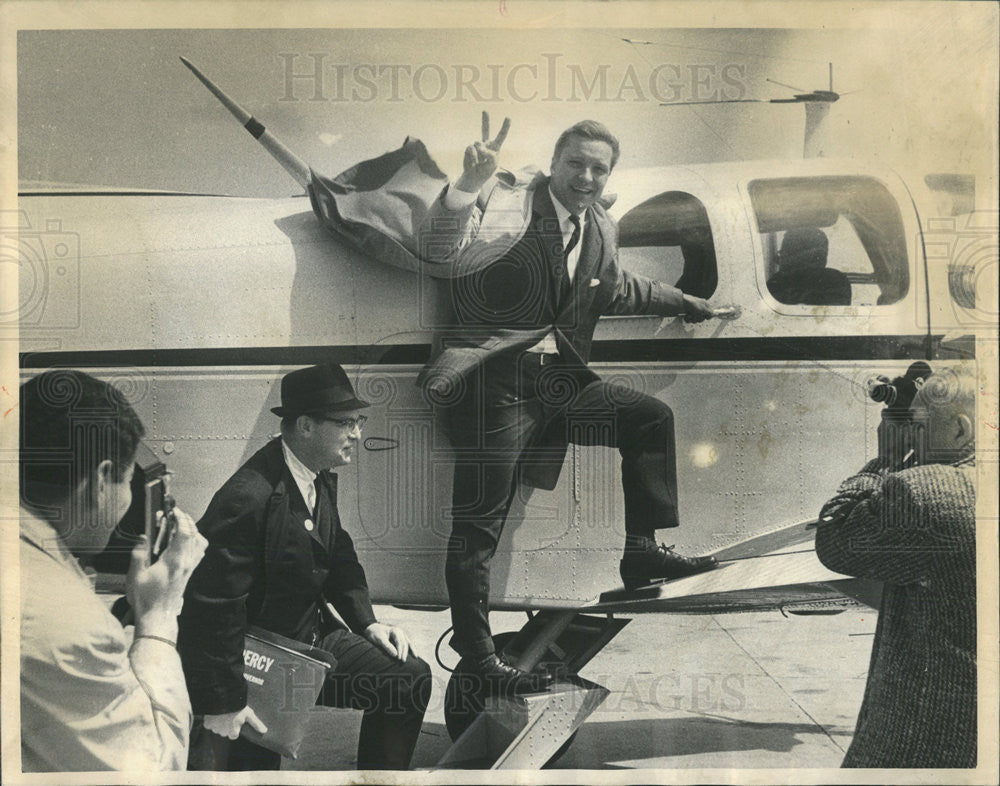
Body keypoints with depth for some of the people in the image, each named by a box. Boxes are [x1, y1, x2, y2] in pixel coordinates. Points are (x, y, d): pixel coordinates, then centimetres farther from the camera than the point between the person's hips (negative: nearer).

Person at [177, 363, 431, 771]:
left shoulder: (321, 477, 2)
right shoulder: (249, 497, -28)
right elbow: (213, 605, -28)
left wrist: (367, 621, 4)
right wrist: (223, 703, -25)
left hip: (313, 636, 8)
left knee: (411, 676, 0)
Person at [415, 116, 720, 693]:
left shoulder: (600, 228, 14)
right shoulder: (511, 205, -8)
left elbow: (614, 289, 34)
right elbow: (442, 254, -22)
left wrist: (682, 302, 43)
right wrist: (469, 185, -37)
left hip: (558, 379, 7)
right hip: (493, 383, -7)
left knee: (652, 418, 5)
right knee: (479, 523, -6)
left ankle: (643, 550, 12)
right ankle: (476, 651, 5)